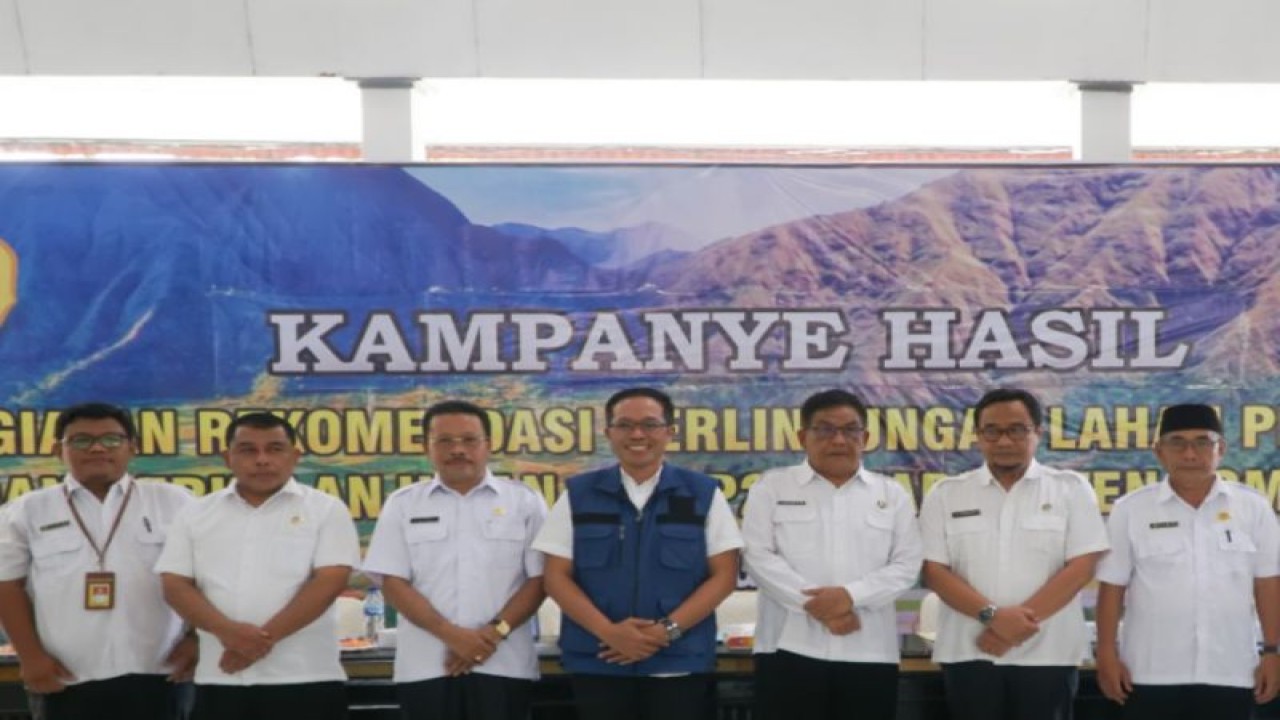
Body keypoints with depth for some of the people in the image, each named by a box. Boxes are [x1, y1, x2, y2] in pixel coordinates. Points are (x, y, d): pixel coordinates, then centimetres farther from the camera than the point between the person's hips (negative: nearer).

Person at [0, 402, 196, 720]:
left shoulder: (173, 502, 6)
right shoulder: (28, 511, 6)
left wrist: (198, 638, -1)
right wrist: (31, 655, -2)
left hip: (156, 675, 0)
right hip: (67, 680, 0)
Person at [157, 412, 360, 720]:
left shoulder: (325, 510, 2)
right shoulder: (197, 516, 11)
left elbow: (329, 582, -8)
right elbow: (176, 585, 3)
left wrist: (266, 637, -16)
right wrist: (226, 630, -15)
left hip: (305, 678, -2)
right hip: (220, 679, 3)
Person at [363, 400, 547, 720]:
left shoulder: (524, 501, 6)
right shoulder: (403, 504, 7)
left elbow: (539, 579, 2)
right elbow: (393, 583, 1)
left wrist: (496, 632, -11)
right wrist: (450, 634, -11)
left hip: (503, 664, -1)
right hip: (426, 666, 1)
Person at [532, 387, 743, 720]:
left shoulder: (703, 493, 3)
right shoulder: (577, 494, 5)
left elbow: (724, 574, 0)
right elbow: (556, 576, 2)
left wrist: (668, 630, -11)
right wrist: (608, 631, -12)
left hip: (680, 663, -1)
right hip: (598, 663, 1)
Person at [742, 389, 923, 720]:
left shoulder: (892, 494, 12)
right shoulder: (772, 487, 7)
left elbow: (907, 564, 3)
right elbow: (759, 556, -4)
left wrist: (851, 595, -13)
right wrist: (815, 605, -14)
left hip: (869, 653, 2)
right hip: (791, 649, -2)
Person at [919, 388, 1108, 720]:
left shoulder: (1071, 489, 3)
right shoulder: (946, 494, 6)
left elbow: (1081, 568, -6)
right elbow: (934, 571, -1)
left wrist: (1019, 624, -13)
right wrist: (992, 616, -16)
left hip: (1047, 654, -1)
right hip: (969, 653, 1)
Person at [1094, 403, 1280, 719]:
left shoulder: (1252, 507, 2)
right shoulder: (1130, 510, -1)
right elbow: (1112, 587, 0)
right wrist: (1108, 655, -3)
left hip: (1229, 673, 1)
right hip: (1152, 674, -1)